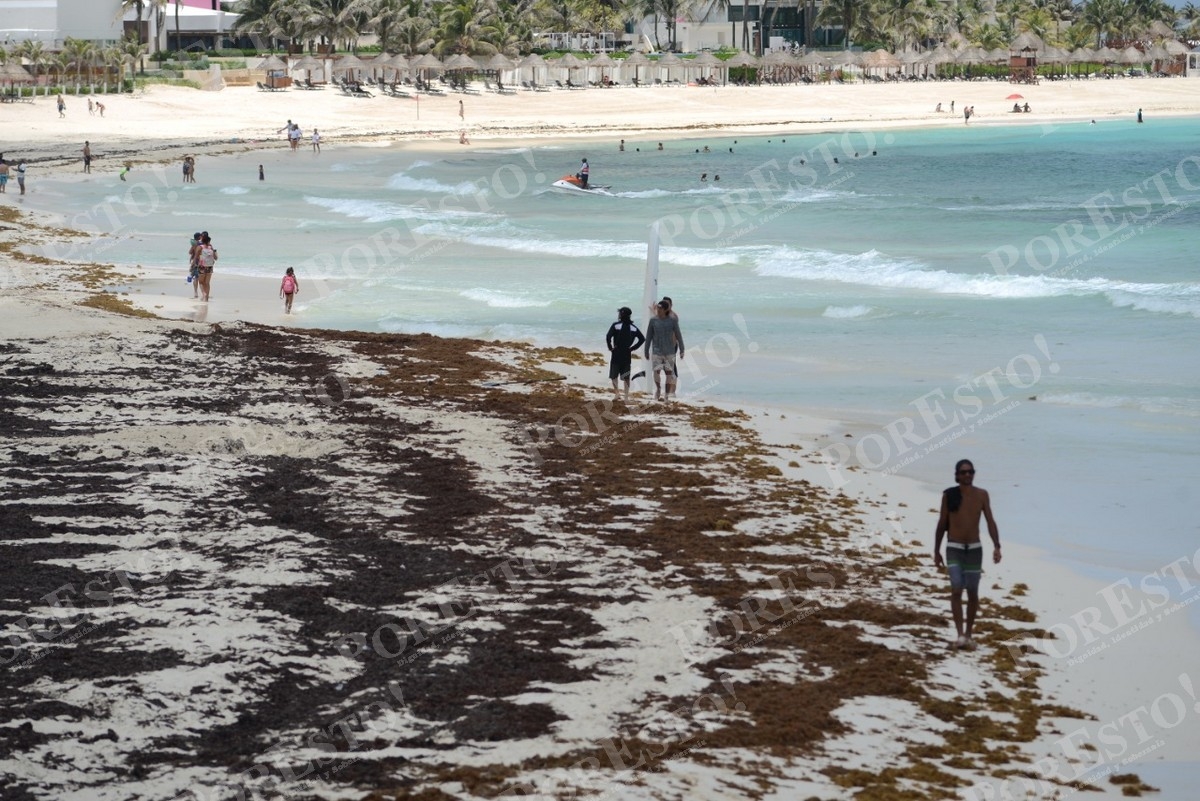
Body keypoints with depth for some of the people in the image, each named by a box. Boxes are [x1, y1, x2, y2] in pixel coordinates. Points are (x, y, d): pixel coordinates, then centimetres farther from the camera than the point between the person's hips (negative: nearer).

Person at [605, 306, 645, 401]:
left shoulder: (616, 325, -9)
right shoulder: (633, 327, 4)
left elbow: (608, 337, -20)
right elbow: (642, 338, 0)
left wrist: (610, 347, -5)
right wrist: (633, 348, 4)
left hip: (616, 354, -3)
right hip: (627, 355, 3)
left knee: (614, 375, 9)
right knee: (626, 376, 11)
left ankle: (616, 392, -7)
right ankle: (626, 396, 10)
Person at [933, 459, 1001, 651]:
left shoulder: (982, 495, -1)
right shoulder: (949, 495, -4)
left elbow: (990, 521, -3)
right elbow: (942, 524, 4)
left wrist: (996, 547, -15)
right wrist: (936, 551, 6)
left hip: (974, 549, 2)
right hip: (954, 550, -2)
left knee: (973, 594, 6)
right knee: (956, 590, -16)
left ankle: (968, 635, 21)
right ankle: (960, 635, -16)